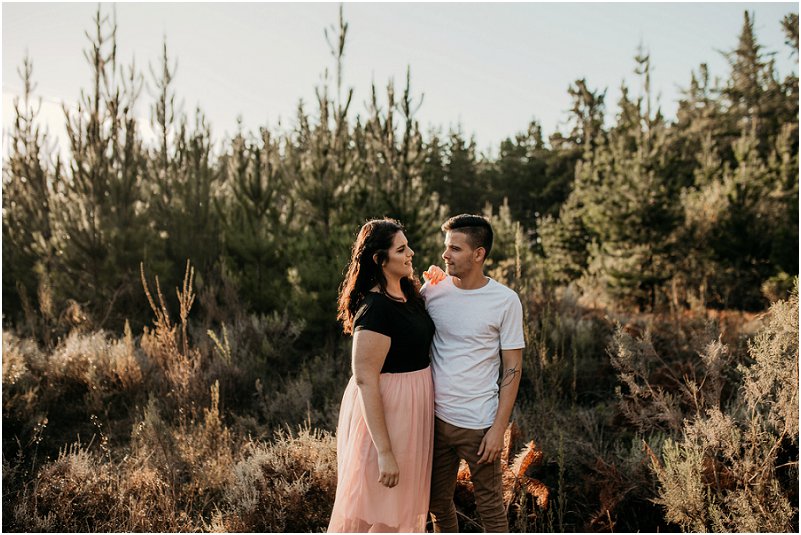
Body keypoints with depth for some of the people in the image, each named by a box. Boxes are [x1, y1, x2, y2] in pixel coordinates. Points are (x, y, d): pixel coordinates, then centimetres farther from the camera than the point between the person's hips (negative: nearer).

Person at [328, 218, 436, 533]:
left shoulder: (409, 295, 4)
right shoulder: (375, 308, -25)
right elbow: (365, 381, -28)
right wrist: (385, 453, -28)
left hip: (412, 406, 9)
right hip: (382, 412, -9)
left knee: (405, 495, 24)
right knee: (377, 505, 8)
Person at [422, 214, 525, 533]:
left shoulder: (505, 301, -8)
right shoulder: (431, 290, 0)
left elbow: (512, 369, -5)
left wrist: (499, 428, -10)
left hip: (478, 423, -3)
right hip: (435, 417, 3)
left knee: (490, 507, 9)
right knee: (438, 502, 17)